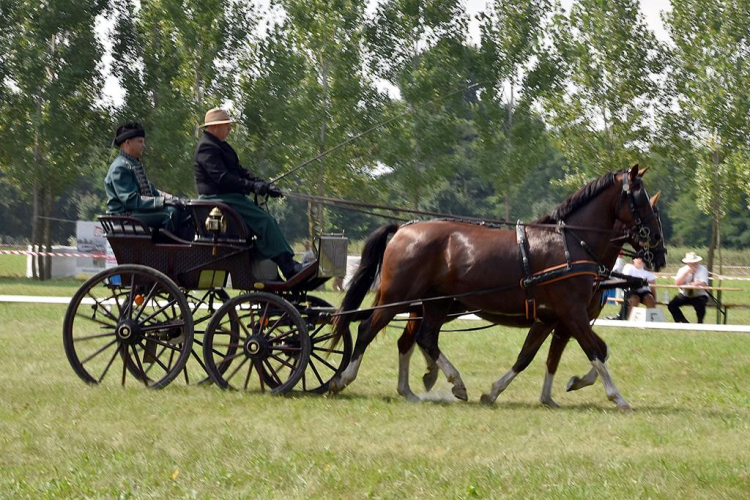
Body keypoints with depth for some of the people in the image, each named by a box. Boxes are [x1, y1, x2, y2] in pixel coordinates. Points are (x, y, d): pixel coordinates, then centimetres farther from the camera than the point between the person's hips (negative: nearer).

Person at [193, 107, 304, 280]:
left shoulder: (219, 146, 22)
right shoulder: (207, 147, -12)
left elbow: (239, 171, 21)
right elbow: (221, 177, -22)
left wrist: (264, 185, 8)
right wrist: (252, 186, -23)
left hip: (230, 196, 11)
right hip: (218, 198, -11)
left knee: (268, 220, 1)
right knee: (264, 220, -19)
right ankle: (289, 269, -22)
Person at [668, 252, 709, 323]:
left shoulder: (702, 269, -9)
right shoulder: (683, 270, -2)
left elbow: (703, 283, -23)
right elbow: (677, 283, -16)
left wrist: (689, 284, -26)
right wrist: (686, 272, -25)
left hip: (699, 296, -3)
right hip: (685, 296, 3)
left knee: (700, 305, -35)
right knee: (671, 305, -17)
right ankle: (684, 322, 0)